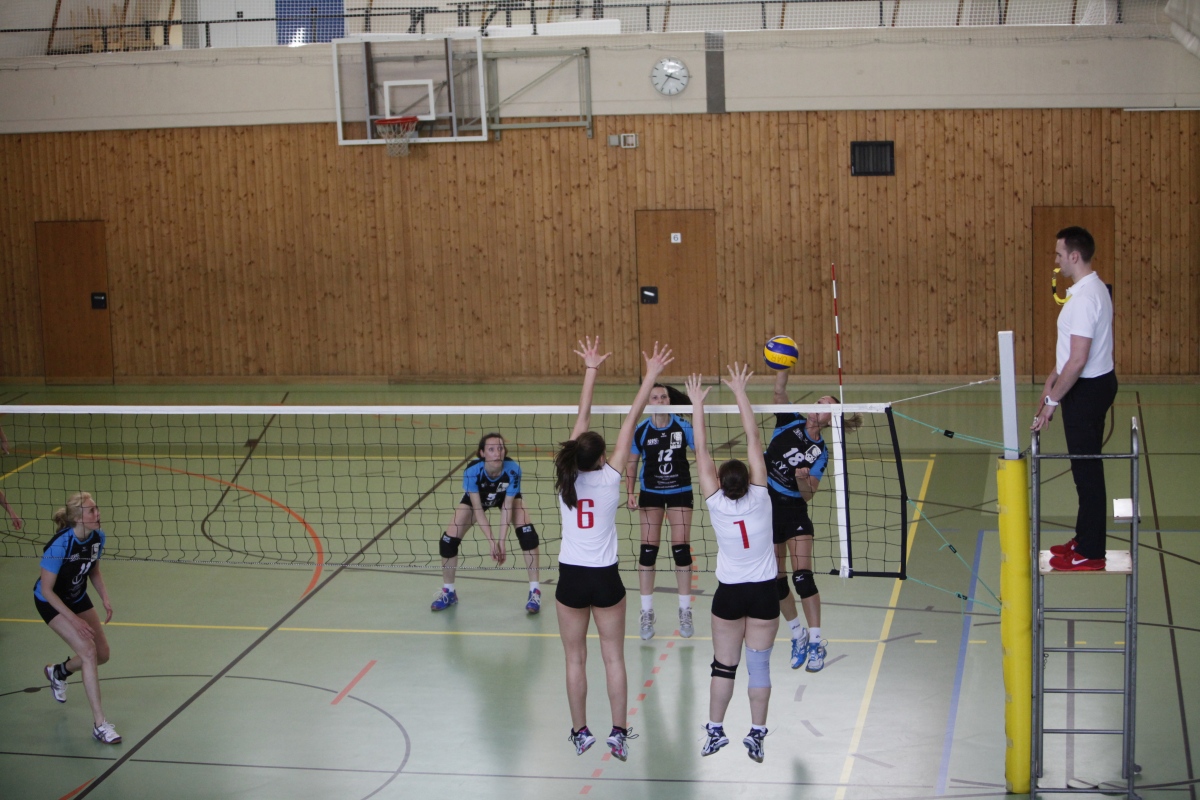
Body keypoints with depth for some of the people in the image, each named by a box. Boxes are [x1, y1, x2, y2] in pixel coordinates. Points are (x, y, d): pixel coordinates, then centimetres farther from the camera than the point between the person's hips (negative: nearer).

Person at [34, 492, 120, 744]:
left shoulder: (98, 537, -14)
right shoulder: (60, 545, -33)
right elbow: (46, 589, -26)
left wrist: (105, 599, -9)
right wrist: (74, 620, -27)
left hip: (78, 597, 7)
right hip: (50, 602, -7)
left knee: (102, 654, 6)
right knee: (88, 651, -20)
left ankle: (58, 672, 38)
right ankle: (99, 724, -14)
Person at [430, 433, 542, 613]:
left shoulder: (513, 469, -37)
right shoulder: (472, 471, -39)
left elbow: (506, 507, -29)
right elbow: (477, 509, -30)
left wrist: (502, 541, -33)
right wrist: (492, 540, -34)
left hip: (507, 497, 0)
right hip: (476, 499, 0)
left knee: (528, 534, -21)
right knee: (448, 540, -8)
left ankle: (535, 591, -8)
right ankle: (448, 592, 15)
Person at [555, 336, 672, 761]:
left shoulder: (567, 477, -5)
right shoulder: (608, 478, -11)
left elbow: (582, 419, 1)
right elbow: (630, 422, -9)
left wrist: (591, 370, 10)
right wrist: (650, 377, -7)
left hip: (570, 578, 2)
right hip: (604, 578, -2)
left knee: (575, 658, 10)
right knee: (613, 657, 7)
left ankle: (580, 733, 16)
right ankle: (619, 733, 8)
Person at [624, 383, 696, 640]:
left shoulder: (683, 426, -10)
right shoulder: (641, 431, -8)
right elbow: (631, 464, 2)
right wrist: (630, 492, -7)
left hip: (680, 492, 0)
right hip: (651, 493, 1)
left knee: (681, 549, -1)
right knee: (648, 550, -1)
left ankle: (685, 612, 12)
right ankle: (647, 613, 11)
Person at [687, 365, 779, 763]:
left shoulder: (716, 503, -13)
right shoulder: (759, 497, -12)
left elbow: (701, 452, -9)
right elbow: (754, 441, -10)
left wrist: (697, 404, -5)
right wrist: (740, 393, -7)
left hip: (729, 593, 0)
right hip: (764, 592, 0)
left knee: (724, 665, 10)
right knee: (759, 664, 5)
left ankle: (715, 731, 15)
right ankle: (756, 734, 9)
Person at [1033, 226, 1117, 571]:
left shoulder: (1084, 298, -24)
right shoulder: (1090, 289, 10)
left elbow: (1078, 360, -27)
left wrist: (1052, 401, -20)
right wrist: (1052, 381, 20)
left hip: (1087, 389, -10)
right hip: (1094, 385, 10)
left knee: (1087, 470, -2)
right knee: (1086, 468, 18)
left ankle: (1090, 553, 6)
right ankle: (1085, 539, 29)